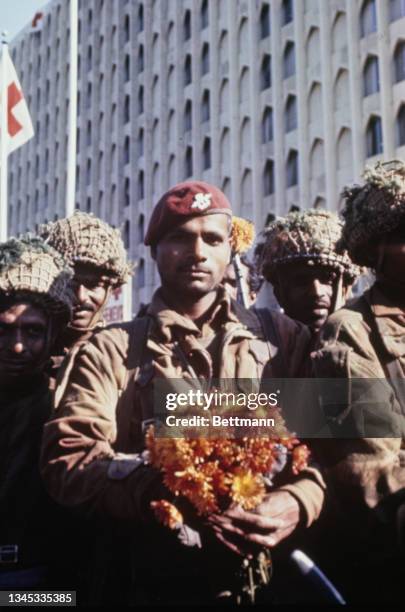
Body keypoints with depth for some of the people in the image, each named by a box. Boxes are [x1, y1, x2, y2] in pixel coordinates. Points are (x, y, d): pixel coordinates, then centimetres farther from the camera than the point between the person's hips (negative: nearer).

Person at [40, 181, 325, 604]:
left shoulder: (282, 338, 9)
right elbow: (67, 458, -6)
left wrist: (299, 500, -19)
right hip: (152, 583, -1)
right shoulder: (110, 350, 6)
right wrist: (168, 492, -22)